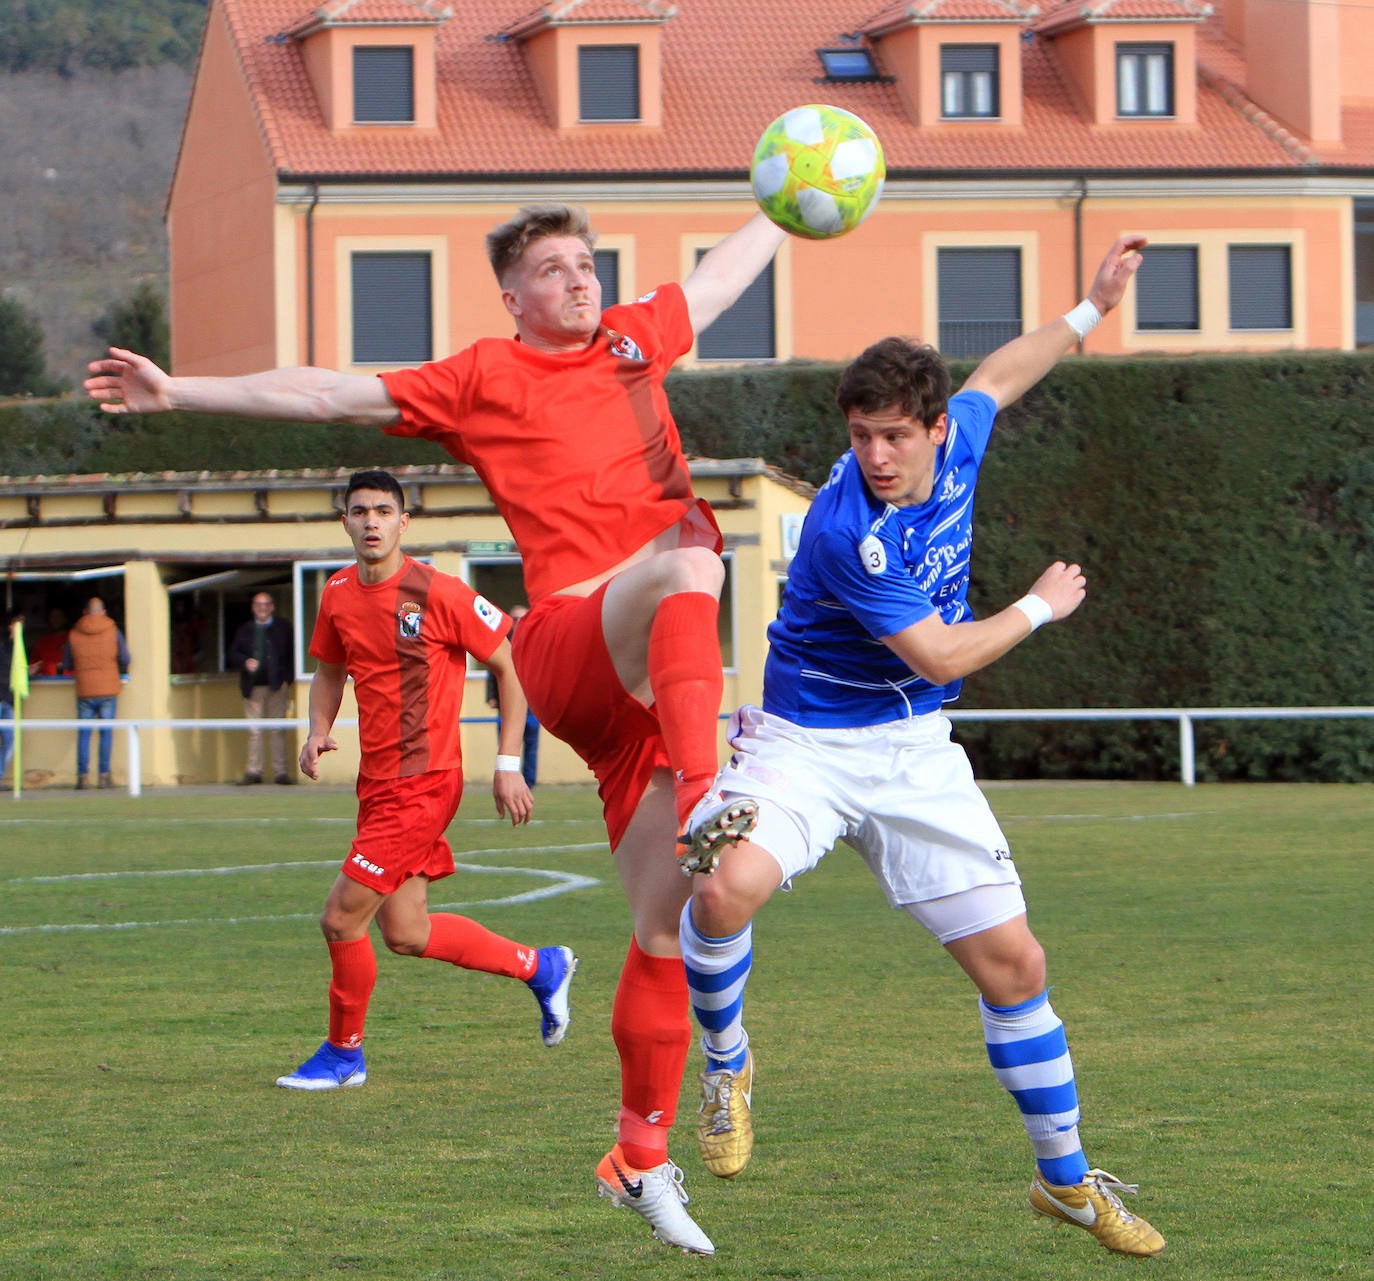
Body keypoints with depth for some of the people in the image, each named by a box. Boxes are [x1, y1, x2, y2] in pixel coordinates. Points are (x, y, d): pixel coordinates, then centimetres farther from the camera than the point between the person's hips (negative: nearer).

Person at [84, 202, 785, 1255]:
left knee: (663, 927, 3)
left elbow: (729, 265, 37)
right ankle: (703, 798, -52)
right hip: (569, 644, -5)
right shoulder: (483, 380, 7)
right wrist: (180, 393, 4)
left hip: (654, 679, 5)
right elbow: (329, 395, 7)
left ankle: (643, 1156, 12)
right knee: (687, 555, -36)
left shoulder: (637, 337, 20)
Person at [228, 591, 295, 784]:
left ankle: (280, 772, 1)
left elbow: (292, 655, 5)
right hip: (253, 687, 2)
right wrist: (245, 662, -10)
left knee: (278, 730, -1)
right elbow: (233, 654, 11)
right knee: (254, 731, 1)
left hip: (277, 687, -2)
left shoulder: (283, 629, 8)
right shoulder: (244, 630, 14)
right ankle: (253, 771, 4)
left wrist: (287, 680, -6)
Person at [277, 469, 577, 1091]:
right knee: (406, 935, 11)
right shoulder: (337, 596, 6)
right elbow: (330, 670, 22)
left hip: (421, 785, -8)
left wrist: (508, 766, -10)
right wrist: (318, 732, 2)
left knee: (341, 918, -8)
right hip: (377, 782, 8)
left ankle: (343, 1054, 12)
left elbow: (511, 664, -8)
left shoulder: (438, 593, -15)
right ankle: (541, 966, 29)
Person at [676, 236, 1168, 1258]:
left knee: (1013, 963, 2)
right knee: (729, 888, -34)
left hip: (917, 753, 6)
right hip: (805, 743, -6)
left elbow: (998, 376, 21)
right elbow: (940, 657, -19)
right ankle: (727, 1061, -3)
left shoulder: (955, 446, -5)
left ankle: (1068, 1179, 20)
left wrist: (1091, 308, 25)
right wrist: (1041, 607, -4)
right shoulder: (844, 530, -26)